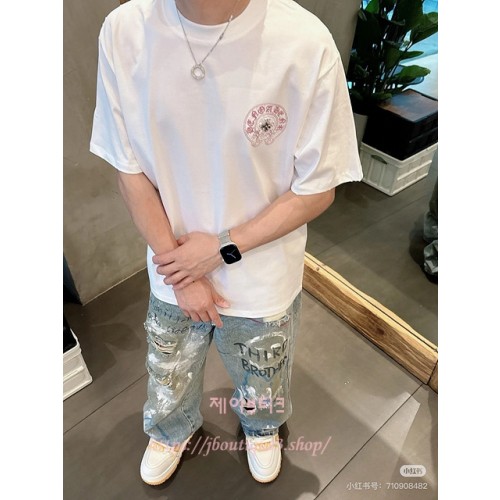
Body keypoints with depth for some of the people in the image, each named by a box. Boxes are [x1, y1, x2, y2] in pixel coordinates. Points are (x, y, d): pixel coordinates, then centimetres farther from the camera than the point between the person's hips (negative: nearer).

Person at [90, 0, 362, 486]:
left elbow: (317, 190, -14)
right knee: (168, 377, 29)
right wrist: (181, 271, -10)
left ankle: (261, 428, 66)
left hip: (262, 280, -1)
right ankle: (173, 430, 67)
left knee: (261, 386, 27)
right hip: (173, 274, 3)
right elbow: (130, 172, -7)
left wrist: (222, 248, -17)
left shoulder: (306, 43, -25)